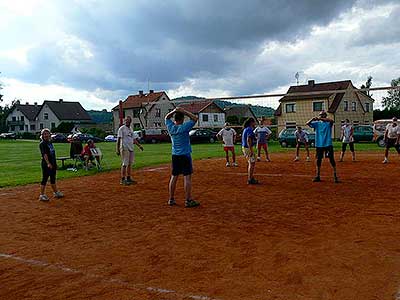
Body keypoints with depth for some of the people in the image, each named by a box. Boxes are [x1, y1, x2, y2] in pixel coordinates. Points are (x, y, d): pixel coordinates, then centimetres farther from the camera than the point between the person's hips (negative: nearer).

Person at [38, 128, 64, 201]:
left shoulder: (50, 142, 14)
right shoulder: (42, 144, -11)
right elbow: (44, 154, -22)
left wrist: (55, 163, 19)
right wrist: (48, 163, -33)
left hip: (53, 163, 8)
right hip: (46, 164, -8)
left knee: (53, 178, 17)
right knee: (44, 179, -4)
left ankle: (56, 192, 27)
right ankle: (42, 195, 2)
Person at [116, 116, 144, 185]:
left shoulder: (131, 129, 19)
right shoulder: (122, 128, -4)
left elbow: (134, 139, 22)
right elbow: (118, 139, -10)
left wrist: (139, 145, 11)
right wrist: (117, 149, -18)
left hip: (131, 148, 8)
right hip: (124, 148, -8)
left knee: (130, 163, 10)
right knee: (125, 164, -7)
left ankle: (128, 178, 17)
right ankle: (122, 180, -2)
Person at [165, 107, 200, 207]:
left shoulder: (171, 127, 0)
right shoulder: (184, 127, -14)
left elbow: (167, 117, 19)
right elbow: (195, 118, -5)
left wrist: (174, 111, 5)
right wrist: (184, 111, -7)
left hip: (175, 156, 6)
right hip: (185, 155, -6)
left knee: (174, 177, 11)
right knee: (187, 177, -3)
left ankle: (171, 199, 16)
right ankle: (188, 200, -2)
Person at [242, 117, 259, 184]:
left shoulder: (246, 129, 15)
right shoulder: (250, 129, -16)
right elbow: (248, 140, -25)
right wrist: (251, 150, -26)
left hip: (244, 147, 10)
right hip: (248, 148, -10)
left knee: (251, 163, 17)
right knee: (252, 163, -4)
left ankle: (251, 178, 24)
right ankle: (250, 179, -2)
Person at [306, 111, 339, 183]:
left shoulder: (329, 123, 1)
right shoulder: (317, 123, 9)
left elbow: (331, 120, -23)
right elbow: (307, 123, -2)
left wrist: (321, 118, -27)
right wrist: (313, 119, -20)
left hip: (328, 144, -3)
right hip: (319, 144, 3)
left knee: (332, 160, -3)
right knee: (318, 160, 7)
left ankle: (335, 176, 4)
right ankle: (318, 176, 17)